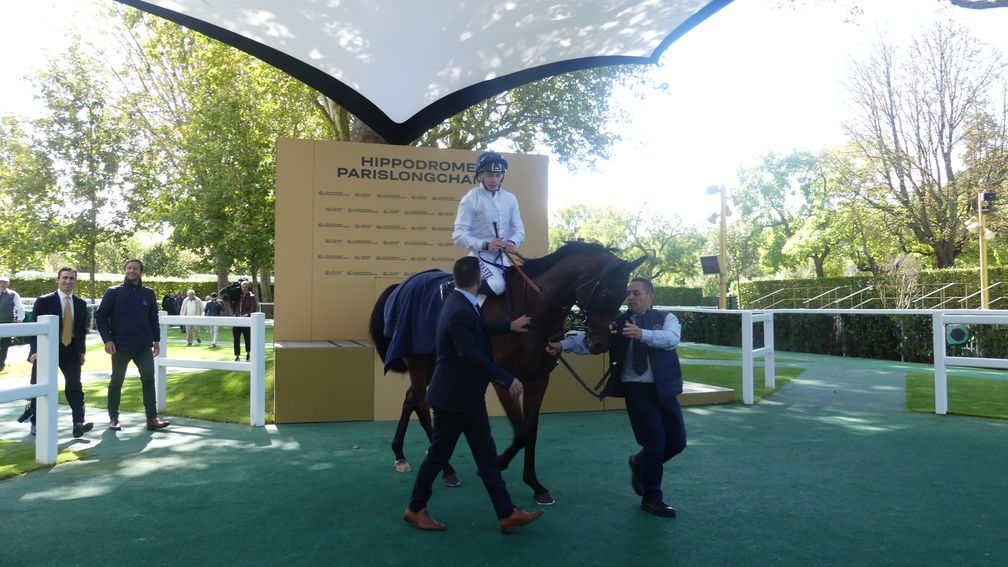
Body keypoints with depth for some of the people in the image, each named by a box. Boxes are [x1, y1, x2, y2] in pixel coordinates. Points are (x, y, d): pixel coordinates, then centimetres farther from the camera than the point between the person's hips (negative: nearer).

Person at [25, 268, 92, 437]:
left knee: (75, 386, -6)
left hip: (71, 349, 3)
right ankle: (36, 423, 18)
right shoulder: (44, 301, -5)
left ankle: (78, 423, -9)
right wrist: (35, 350, -15)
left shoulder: (81, 304, 7)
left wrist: (81, 351, 7)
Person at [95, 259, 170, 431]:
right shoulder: (114, 292, -1)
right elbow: (101, 316, -2)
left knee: (148, 380, 0)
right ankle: (113, 418, 21)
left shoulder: (148, 294, 7)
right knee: (116, 382, 8)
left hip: (144, 346, 2)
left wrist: (156, 340, 6)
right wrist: (107, 340, -11)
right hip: (121, 346, -2)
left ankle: (152, 418, 5)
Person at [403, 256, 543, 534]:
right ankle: (415, 509, 25)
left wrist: (509, 326, 28)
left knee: (486, 455, 10)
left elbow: (479, 331, 23)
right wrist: (507, 380, -28)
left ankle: (507, 514, 15)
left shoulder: (462, 304, 5)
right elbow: (472, 356, -32)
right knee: (439, 455, 6)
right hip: (453, 397, -10)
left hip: (469, 396, 10)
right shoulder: (460, 311, -27)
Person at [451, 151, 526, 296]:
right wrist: (485, 245, -27)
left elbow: (519, 230, 6)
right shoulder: (471, 199, -9)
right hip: (481, 256, -6)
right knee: (497, 286, -30)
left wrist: (512, 242, -17)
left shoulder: (510, 198, 5)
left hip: (503, 257, 6)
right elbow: (459, 236, -14)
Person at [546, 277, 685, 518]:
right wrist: (563, 345, -26)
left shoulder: (666, 318, 4)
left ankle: (640, 462, 38)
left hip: (664, 389, 3)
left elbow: (672, 339, -19)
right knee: (655, 442, -4)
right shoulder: (618, 322, 3)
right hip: (636, 389, -3)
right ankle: (651, 498, 16)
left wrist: (642, 334, -37)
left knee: (677, 442, 10)